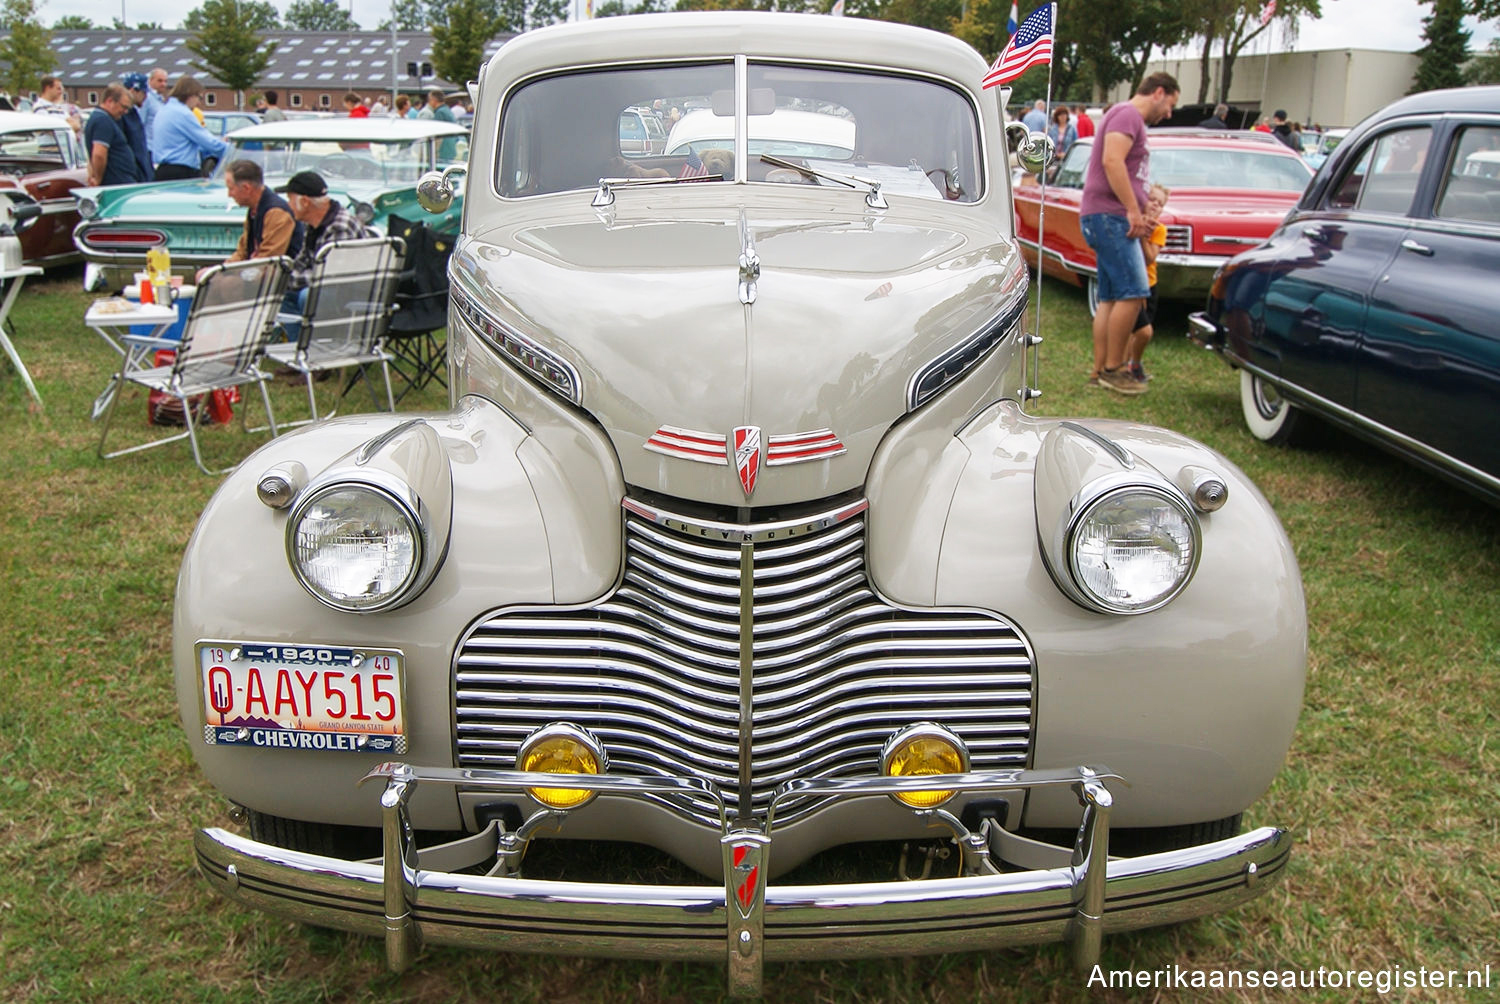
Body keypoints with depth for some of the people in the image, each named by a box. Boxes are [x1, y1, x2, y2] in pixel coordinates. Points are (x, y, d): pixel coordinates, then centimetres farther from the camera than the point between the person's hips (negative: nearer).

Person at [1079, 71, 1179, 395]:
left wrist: (1137, 216, 23)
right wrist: (1134, 210, -21)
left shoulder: (1132, 120, 25)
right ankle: (1113, 368, -9)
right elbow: (1112, 161, -21)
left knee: (1110, 299, 9)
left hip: (1112, 219, 11)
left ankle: (1101, 369, 10)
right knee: (1133, 294, -14)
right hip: (1109, 215, -11)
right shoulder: (1128, 114, -7)